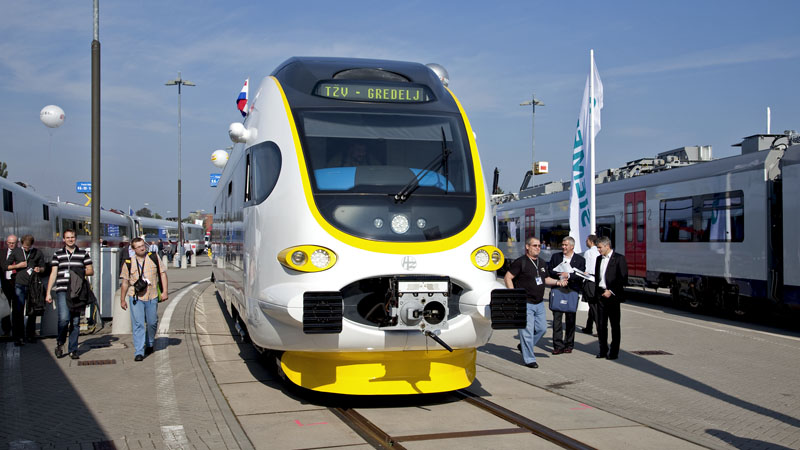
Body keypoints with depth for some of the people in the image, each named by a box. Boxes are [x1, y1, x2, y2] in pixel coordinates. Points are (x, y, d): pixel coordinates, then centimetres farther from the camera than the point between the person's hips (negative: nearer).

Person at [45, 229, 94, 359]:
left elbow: (91, 271, 12)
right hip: (62, 291, -1)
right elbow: (53, 274, 10)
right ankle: (60, 342, 9)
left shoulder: (83, 253, 10)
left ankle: (73, 350, 11)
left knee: (75, 321, 2)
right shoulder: (57, 254, 11)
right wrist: (48, 293, 4)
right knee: (64, 318, -16)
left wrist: (80, 272, -9)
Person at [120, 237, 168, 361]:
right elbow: (125, 282, 7)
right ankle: (139, 352, -4)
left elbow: (163, 273, 6)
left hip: (152, 296, 1)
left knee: (152, 323, 9)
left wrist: (164, 291, -1)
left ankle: (150, 344, 35)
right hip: (136, 297, -1)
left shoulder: (154, 258, 3)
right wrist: (122, 300, 8)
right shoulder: (129, 263, 1)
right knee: (138, 324, -6)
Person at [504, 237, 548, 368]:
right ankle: (529, 359, 6)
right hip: (525, 303, -7)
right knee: (527, 331, -4)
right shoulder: (520, 262, -10)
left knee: (542, 328, 12)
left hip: (539, 303, 7)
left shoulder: (541, 263, 13)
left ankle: (524, 346, 32)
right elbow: (507, 278, -11)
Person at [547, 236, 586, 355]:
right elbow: (549, 271, 7)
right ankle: (558, 345, -1)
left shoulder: (580, 260, 6)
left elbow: (581, 276, -3)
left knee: (570, 319, 5)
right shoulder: (555, 257, 13)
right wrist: (559, 277, -9)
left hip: (572, 291, -1)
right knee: (557, 318, -4)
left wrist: (568, 275, -16)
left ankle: (569, 345, 15)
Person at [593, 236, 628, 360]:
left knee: (615, 325, 2)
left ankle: (614, 352, 8)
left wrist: (611, 291, -13)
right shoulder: (599, 259, 15)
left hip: (612, 295, -6)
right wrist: (596, 292, 6)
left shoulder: (619, 258, -6)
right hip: (600, 294, 6)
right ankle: (603, 350, 16)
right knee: (601, 324, 6)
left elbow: (623, 279, -10)